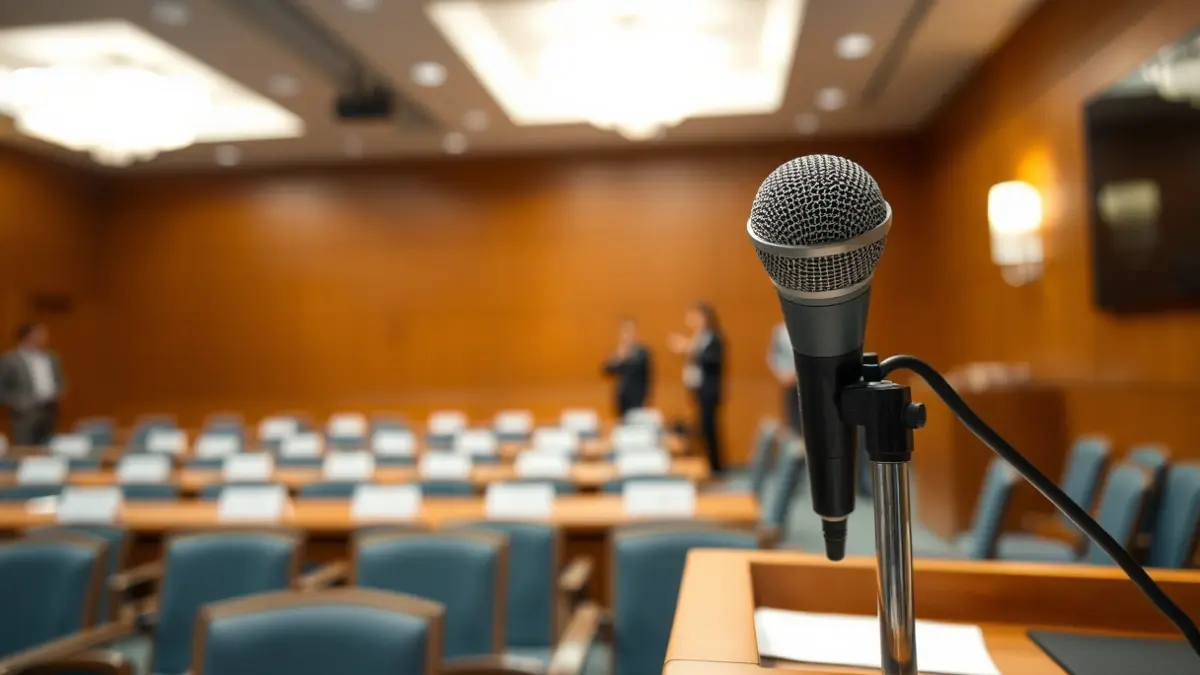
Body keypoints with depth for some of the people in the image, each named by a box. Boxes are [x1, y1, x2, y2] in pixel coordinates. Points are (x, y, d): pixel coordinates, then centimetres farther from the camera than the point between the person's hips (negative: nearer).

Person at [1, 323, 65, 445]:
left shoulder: (51, 357, 10)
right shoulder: (10, 359, -6)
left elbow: (59, 379, 23)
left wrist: (58, 392, 4)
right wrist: (18, 403, -13)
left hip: (50, 409, 5)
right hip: (26, 412, -5)